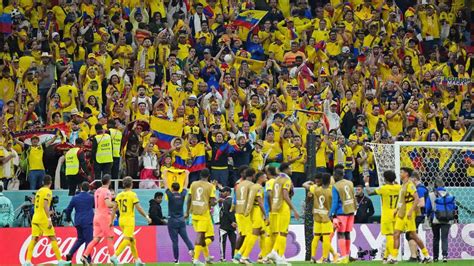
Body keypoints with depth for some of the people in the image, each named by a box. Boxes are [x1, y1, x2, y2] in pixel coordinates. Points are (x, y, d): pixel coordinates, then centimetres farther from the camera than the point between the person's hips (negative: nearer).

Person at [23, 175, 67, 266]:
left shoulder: (39, 191, 16)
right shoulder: (47, 191, -8)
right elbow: (45, 206, -18)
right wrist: (49, 219, -20)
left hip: (35, 218, 7)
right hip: (43, 218, -7)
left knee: (34, 239, 3)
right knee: (53, 238, 0)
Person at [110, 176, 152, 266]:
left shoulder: (119, 195, 8)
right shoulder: (132, 195, -8)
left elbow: (114, 209, 8)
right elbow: (138, 208, -11)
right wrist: (147, 217, -1)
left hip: (121, 220, 7)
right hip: (129, 220, -7)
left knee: (132, 240, 17)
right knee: (126, 240, -11)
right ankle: (115, 256, -26)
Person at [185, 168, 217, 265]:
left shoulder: (193, 184, 6)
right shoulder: (210, 186, -4)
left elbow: (189, 199, 5)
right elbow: (212, 202, -9)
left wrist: (187, 212, 12)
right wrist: (216, 202, 14)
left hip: (194, 213, 5)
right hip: (204, 213, -5)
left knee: (201, 235, 18)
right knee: (200, 236, -7)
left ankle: (207, 256, 32)